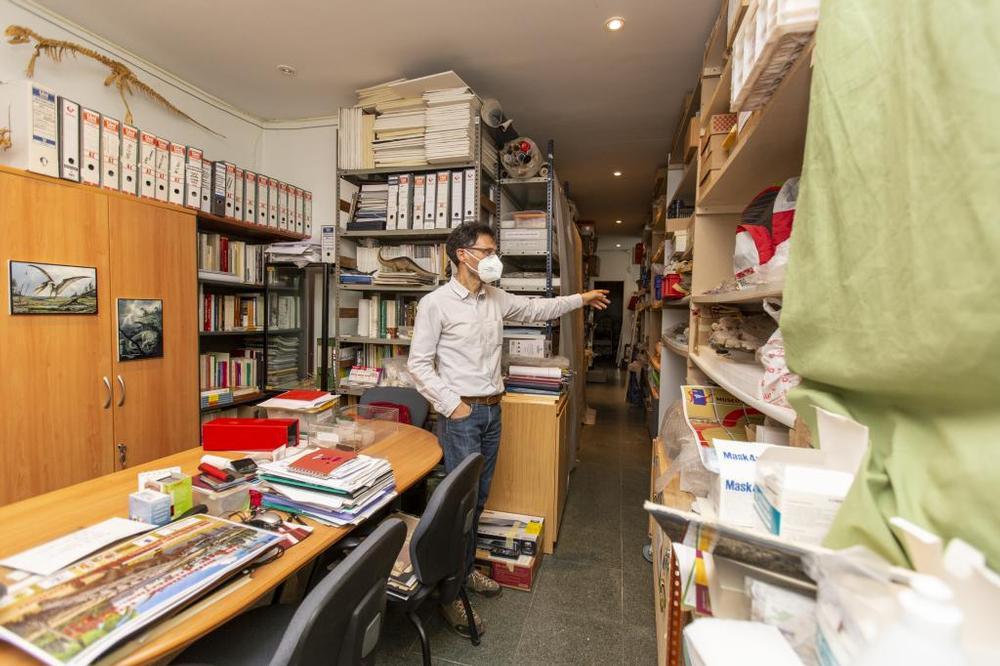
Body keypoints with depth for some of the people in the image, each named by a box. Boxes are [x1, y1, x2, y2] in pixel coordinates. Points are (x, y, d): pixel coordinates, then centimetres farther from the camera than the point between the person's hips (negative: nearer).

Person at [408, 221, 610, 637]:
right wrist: (451, 405, -15)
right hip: (461, 414, -7)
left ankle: (465, 568, 37)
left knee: (479, 497, 17)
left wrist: (581, 299, 21)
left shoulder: (495, 297, 7)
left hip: (492, 410, 7)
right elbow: (418, 364, -11)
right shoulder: (436, 303, -12)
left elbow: (535, 309, 21)